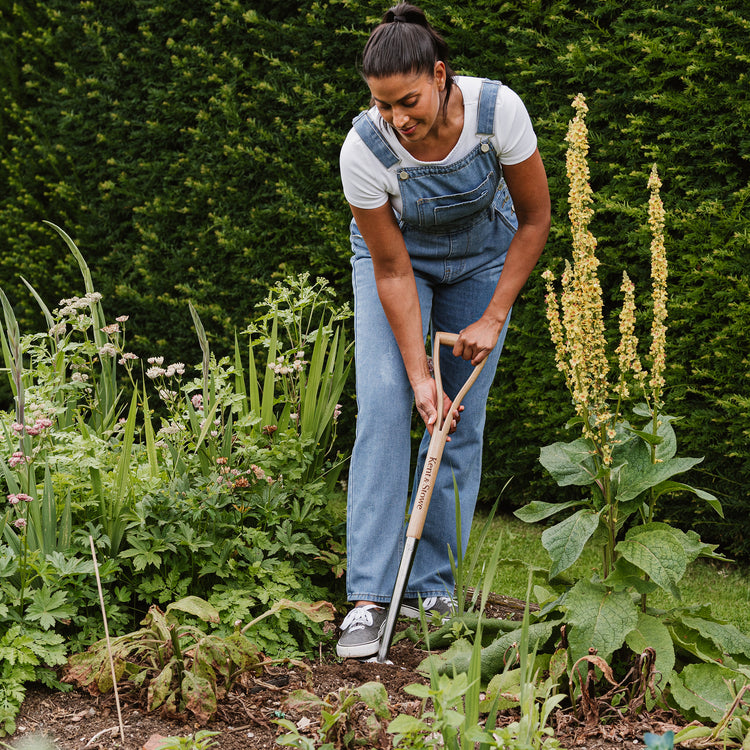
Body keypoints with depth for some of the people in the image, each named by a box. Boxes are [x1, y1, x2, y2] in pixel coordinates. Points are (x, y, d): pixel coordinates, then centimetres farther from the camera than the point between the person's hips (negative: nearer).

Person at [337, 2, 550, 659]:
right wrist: (418, 372, -26)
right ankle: (369, 596, -17)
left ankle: (433, 589, 6)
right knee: (385, 404, -17)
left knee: (463, 421, -3)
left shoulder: (497, 109, -31)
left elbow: (534, 221, -16)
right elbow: (392, 272, -23)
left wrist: (493, 318, -17)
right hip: (397, 256, -1)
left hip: (482, 255, 1)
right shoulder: (364, 150, -33)